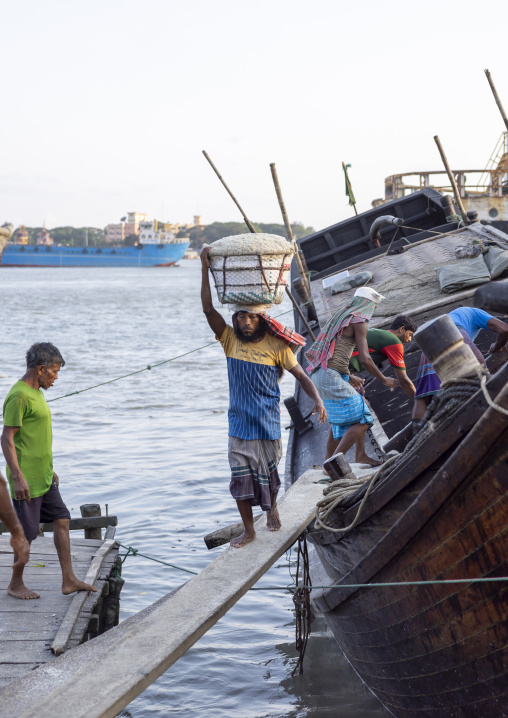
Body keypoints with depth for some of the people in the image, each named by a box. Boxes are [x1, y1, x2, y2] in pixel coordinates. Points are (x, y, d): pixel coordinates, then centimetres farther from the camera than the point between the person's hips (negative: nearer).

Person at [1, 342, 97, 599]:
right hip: (27, 480, -10)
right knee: (27, 532, 0)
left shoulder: (36, 393, 14)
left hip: (44, 477, 10)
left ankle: (68, 580, 14)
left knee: (62, 520, 9)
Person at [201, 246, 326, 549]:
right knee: (240, 476, 1)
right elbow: (208, 309, -10)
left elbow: (302, 376, -4)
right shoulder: (231, 340, -2)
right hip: (239, 422, 2)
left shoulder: (276, 346, -7)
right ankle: (249, 530, 14)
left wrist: (318, 400, -21)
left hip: (268, 422, -2)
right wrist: (205, 268, -16)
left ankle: (272, 506, 44)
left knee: (268, 471, 13)